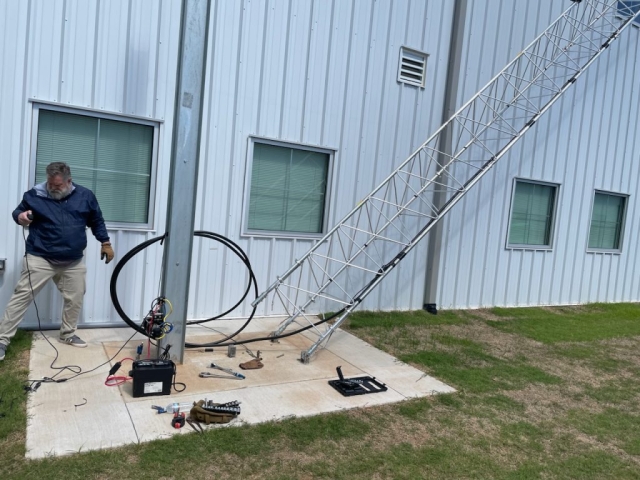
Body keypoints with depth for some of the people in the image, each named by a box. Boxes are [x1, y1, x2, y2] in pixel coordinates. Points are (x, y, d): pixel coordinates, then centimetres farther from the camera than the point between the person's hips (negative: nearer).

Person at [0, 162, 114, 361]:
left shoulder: (85, 196, 0)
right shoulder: (34, 195, -7)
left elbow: (97, 221, 12)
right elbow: (18, 212, 7)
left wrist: (105, 243, 12)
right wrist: (20, 216, -17)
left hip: (73, 262, 3)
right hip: (40, 258, -3)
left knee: (75, 299, 12)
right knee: (22, 296, -5)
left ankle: (68, 334, 31)